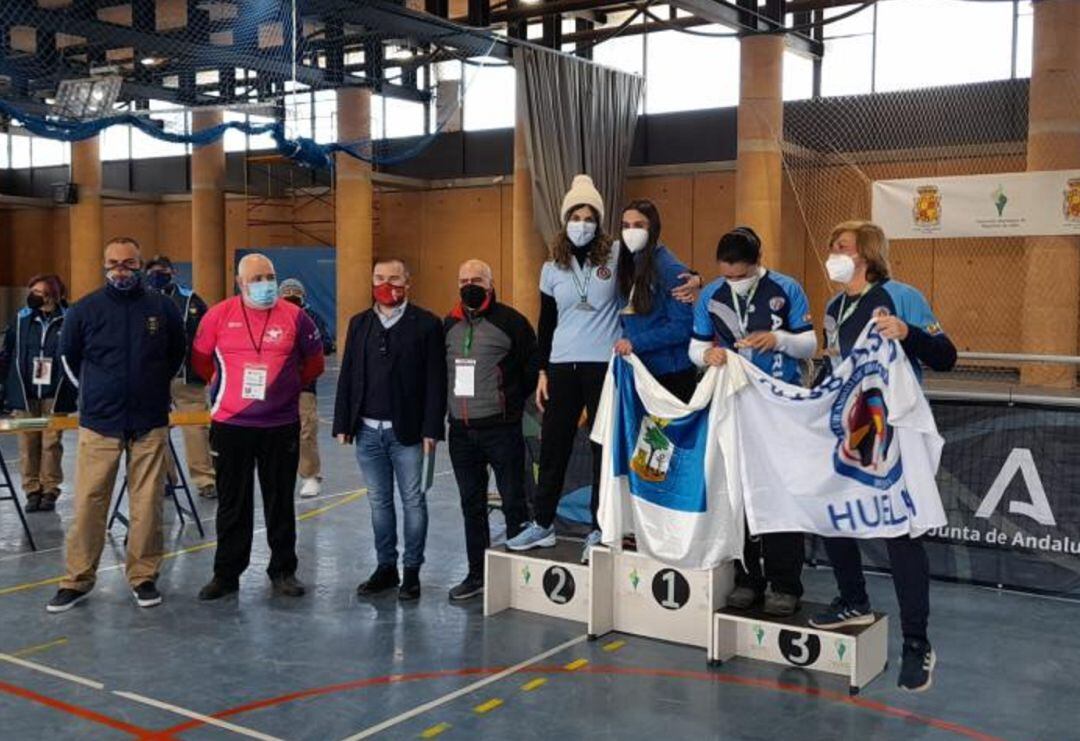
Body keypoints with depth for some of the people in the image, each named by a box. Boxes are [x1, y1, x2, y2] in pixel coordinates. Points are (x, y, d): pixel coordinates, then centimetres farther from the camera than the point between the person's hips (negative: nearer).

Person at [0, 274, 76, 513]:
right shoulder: (21, 319, 6)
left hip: (55, 395, -2)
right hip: (24, 394, 3)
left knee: (51, 443, 1)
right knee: (28, 444, 5)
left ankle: (50, 490, 11)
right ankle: (32, 490, 14)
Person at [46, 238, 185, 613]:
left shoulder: (162, 308, 1)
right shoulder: (84, 310, 0)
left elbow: (177, 354, 17)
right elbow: (69, 357, 16)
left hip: (150, 424, 0)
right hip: (98, 424, 0)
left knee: (148, 504, 3)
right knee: (88, 503, 0)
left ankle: (144, 576, 15)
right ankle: (78, 580, 11)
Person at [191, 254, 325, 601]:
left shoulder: (294, 316, -3)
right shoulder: (219, 315, -4)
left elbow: (314, 362, 9)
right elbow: (201, 360, 10)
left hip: (281, 425, 0)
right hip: (230, 425, 0)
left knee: (280, 502, 9)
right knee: (232, 504, 9)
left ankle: (283, 571, 21)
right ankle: (226, 573, 20)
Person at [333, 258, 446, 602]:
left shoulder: (426, 324, -3)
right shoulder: (359, 323, 11)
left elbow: (435, 380, -7)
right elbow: (347, 376, 10)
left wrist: (431, 429, -12)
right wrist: (343, 424, 5)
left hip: (406, 431, -4)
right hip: (367, 431, 4)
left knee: (413, 501, 4)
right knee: (379, 501, 12)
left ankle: (412, 570, 14)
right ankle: (386, 567, 23)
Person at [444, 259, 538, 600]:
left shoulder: (510, 321, -6)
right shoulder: (449, 325, 12)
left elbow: (533, 366, -4)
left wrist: (512, 402, 2)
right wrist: (454, 404, 13)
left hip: (501, 429, -6)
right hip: (461, 431, 6)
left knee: (513, 502, 0)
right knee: (471, 505, 13)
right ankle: (477, 573, 23)